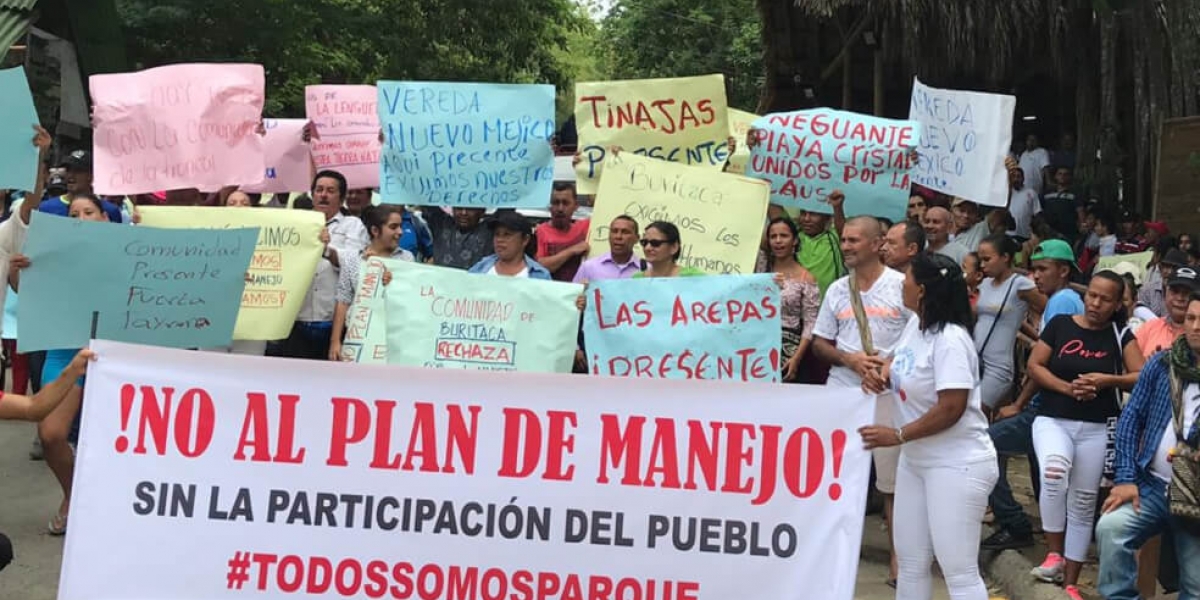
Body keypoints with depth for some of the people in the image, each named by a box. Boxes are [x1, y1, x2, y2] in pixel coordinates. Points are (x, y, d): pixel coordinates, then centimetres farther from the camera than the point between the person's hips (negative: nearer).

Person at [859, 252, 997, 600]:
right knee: (910, 561, 17)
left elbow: (951, 409, -28)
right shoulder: (915, 323, 5)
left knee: (959, 572, -6)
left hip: (957, 466, -10)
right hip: (916, 460, 10)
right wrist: (881, 375, 1)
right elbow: (900, 360, 24)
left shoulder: (950, 340, -23)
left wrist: (897, 435, -21)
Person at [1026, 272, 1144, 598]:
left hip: (1096, 429, 2)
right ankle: (1054, 555, -16)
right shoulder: (1060, 324, 2)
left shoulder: (1121, 335, 3)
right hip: (1053, 420, -1)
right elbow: (1034, 366, -1)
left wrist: (1107, 380, -19)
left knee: (1082, 505, 7)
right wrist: (1068, 387, -14)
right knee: (1054, 472, -32)